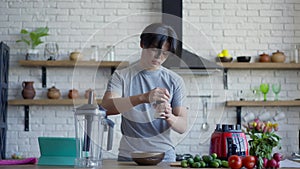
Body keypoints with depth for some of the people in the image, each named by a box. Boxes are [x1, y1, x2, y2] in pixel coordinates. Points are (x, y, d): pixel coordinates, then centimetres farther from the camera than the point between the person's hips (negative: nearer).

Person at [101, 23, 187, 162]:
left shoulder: (175, 81, 2)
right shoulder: (121, 76, 0)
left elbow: (182, 127, -1)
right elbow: (106, 107, -18)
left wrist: (169, 117, -24)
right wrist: (143, 97, -31)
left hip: (164, 156, 1)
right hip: (128, 156, -1)